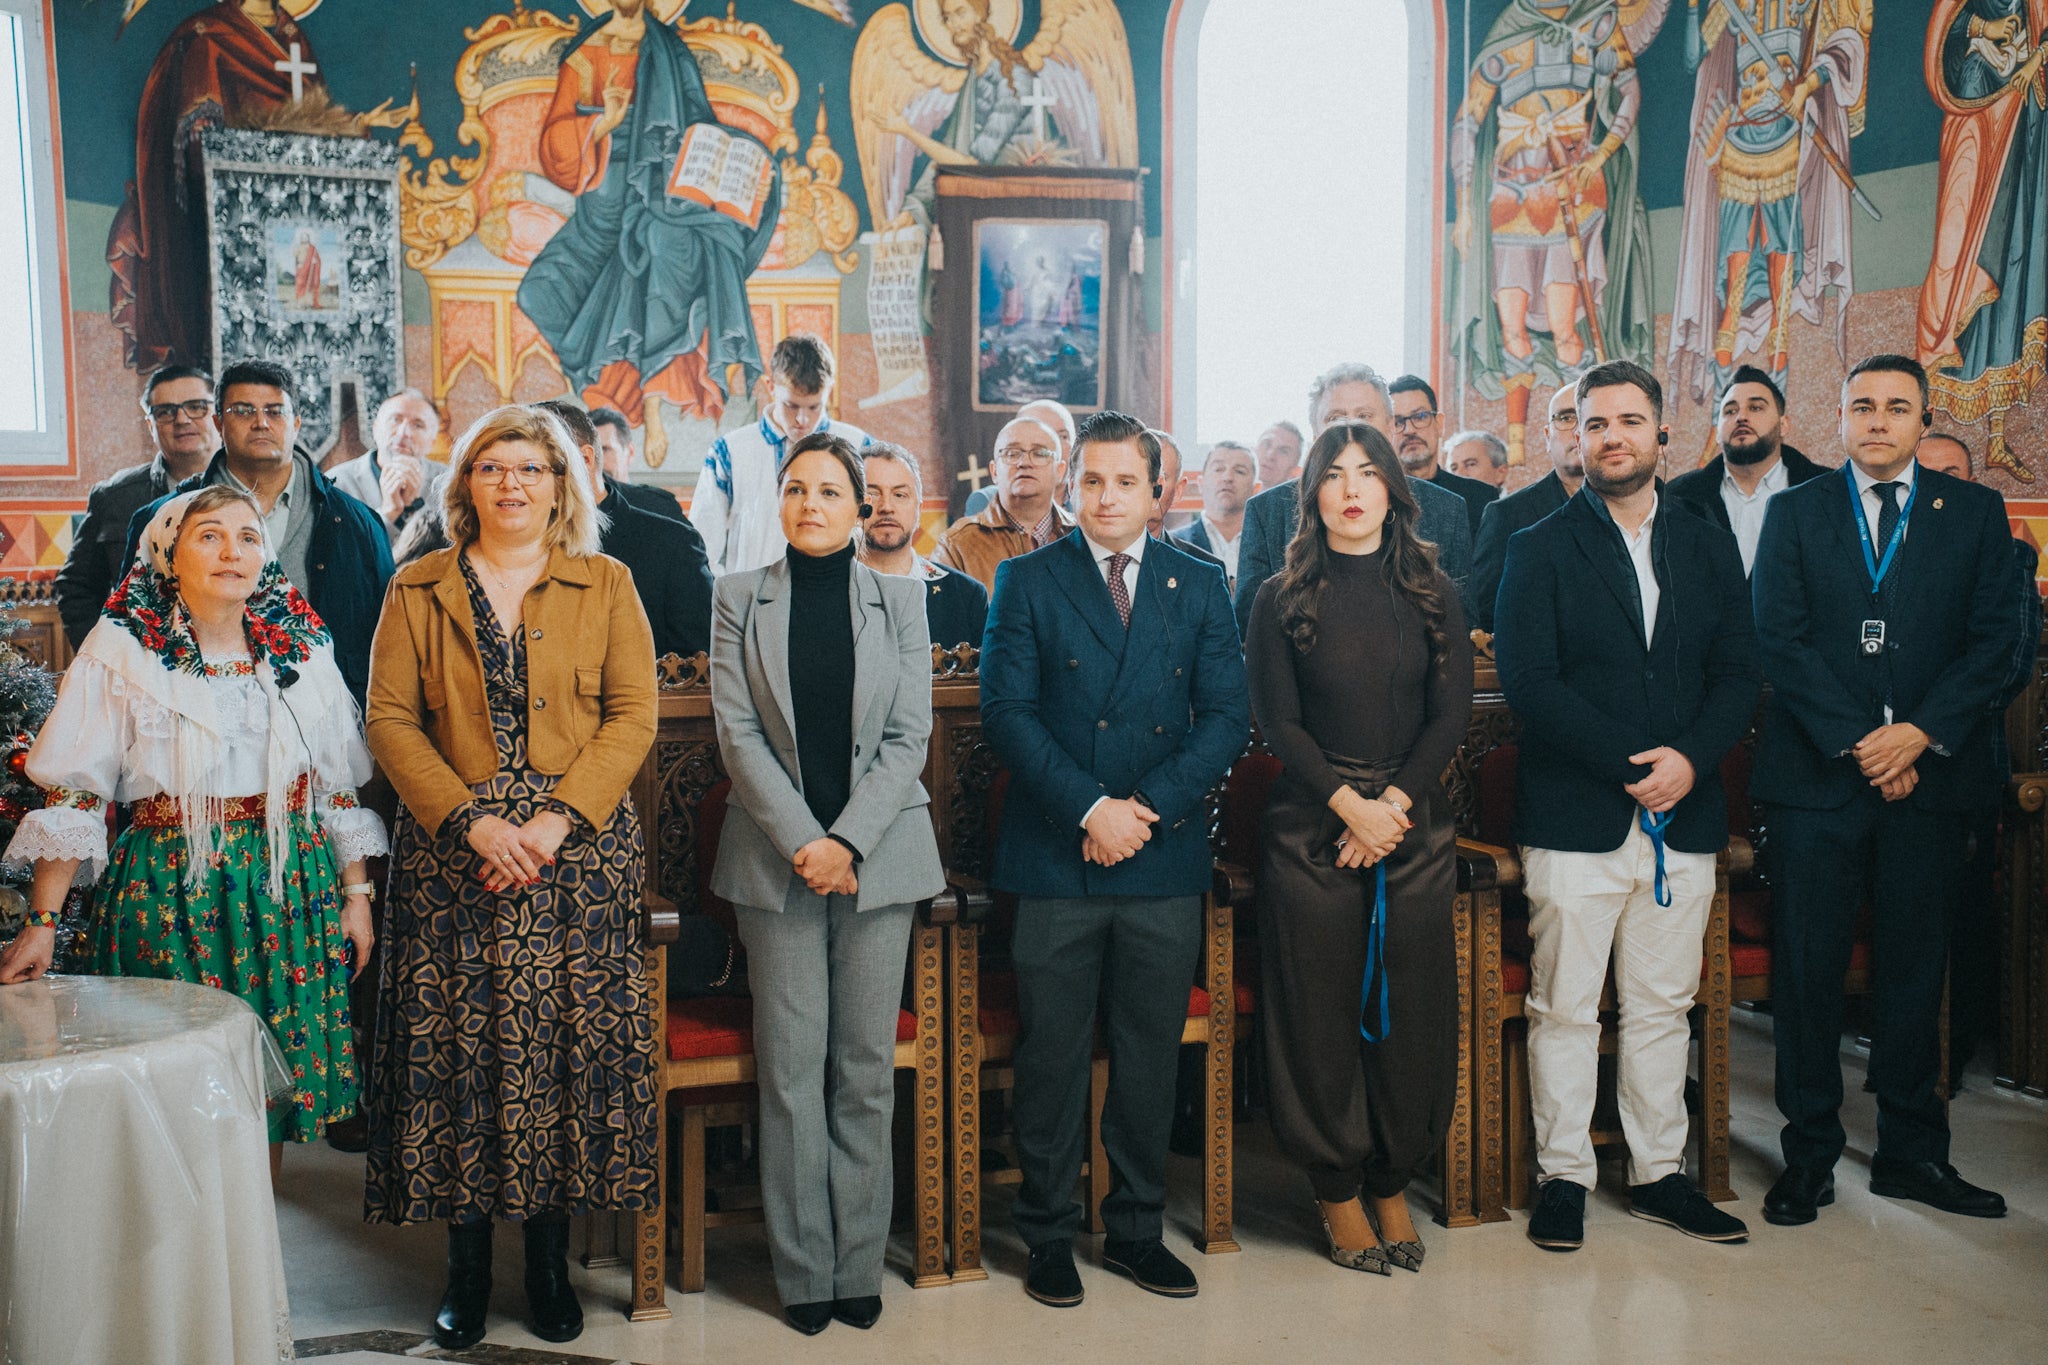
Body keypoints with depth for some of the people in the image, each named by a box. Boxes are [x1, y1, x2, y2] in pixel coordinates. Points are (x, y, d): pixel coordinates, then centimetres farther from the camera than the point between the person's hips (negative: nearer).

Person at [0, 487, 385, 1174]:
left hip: (291, 883, 3)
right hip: (169, 889, -3)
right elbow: (73, 795, -6)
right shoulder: (122, 652, -2)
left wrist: (356, 894, 8)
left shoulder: (301, 647, 7)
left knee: (276, 1081, 6)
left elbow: (340, 786, 11)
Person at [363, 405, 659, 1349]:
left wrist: (556, 820, -12)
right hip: (453, 851, 1)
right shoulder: (417, 591, 9)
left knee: (568, 1044, 1)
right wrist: (472, 821, -12)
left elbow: (632, 715, 0)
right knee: (455, 1047, 1)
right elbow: (390, 721, 1)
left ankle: (550, 1262, 15)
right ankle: (467, 1268, 15)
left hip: (578, 851, 0)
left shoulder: (606, 587, 8)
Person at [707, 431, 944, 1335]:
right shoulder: (742, 599, 5)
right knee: (791, 1067, 2)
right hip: (777, 856, 0)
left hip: (878, 854, 1)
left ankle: (860, 1265, 15)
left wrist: (847, 839, -11)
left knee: (866, 1067, 4)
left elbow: (909, 735, 0)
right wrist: (801, 840, -11)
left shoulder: (898, 600, 6)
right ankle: (803, 1271, 12)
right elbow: (738, 732, -2)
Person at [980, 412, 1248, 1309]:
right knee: (1051, 1057, 5)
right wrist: (1089, 807, -15)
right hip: (1056, 863, -2)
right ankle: (1049, 1234, 20)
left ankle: (1137, 1229, 25)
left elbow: (1225, 717, 2)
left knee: (1151, 1057, 10)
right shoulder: (1027, 583, 3)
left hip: (1164, 863, 2)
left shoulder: (1200, 588, 9)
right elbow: (1006, 712, -5)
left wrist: (1146, 806, -11)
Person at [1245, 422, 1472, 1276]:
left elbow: (1452, 712, 2)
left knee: (1413, 1007, 3)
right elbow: (1277, 722, -3)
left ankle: (1393, 1183, 18)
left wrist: (1394, 804, -10)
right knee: (1321, 1010, 1)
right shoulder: (1283, 599, 3)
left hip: (1417, 822, 2)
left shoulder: (1431, 594, 9)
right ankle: (1337, 1191, 14)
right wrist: (1351, 805, -14)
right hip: (1312, 826, -2)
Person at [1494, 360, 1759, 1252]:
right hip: (1574, 817, -3)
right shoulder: (1540, 549, 2)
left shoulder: (1709, 548, 13)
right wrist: (1628, 765, -15)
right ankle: (1563, 1175, 14)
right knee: (1564, 1009, 2)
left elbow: (1739, 676, 7)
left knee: (1663, 1006, 11)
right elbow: (1529, 682, -8)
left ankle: (1658, 1172, 23)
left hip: (1684, 813, 3)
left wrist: (1690, 758, -11)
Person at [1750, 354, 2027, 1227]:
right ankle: (1809, 1156, 13)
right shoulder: (1795, 512, 6)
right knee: (1807, 971, 2)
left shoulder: (1974, 512, 9)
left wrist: (1920, 732, -12)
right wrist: (1856, 741, -11)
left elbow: (1995, 638, 1)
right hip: (1818, 772, -1)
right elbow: (1780, 639, -2)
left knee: (1914, 968, 10)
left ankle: (1911, 1153, 22)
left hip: (1929, 772, 1)